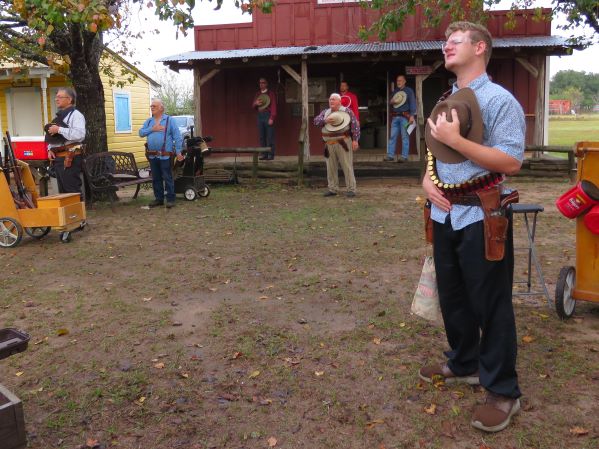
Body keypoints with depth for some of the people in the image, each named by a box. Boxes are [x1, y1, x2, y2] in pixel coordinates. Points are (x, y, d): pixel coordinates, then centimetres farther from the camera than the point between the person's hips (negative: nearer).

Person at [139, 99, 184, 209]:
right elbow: (141, 133, 5)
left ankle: (170, 199, 3)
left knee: (167, 178, -3)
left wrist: (178, 152, -13)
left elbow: (177, 136, -6)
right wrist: (152, 129, -9)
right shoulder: (148, 121, 15)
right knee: (156, 178, 11)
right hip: (152, 155, 6)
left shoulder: (169, 120, -1)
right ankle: (159, 198, 21)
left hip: (165, 155, -5)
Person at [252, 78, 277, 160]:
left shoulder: (271, 93, 2)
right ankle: (264, 154, 7)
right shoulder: (257, 94, 18)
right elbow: (253, 106, 20)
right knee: (262, 136, 3)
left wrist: (272, 118, -15)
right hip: (260, 116, 5)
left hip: (268, 115, -5)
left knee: (270, 136, -6)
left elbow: (274, 106, -5)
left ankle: (271, 155, -4)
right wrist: (256, 103, -5)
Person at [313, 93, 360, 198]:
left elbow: (355, 125, -3)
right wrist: (325, 120, -14)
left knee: (347, 166, -5)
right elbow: (316, 121, 4)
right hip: (329, 145, 5)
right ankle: (332, 189, 16)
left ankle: (351, 189, -1)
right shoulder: (325, 112, 15)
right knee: (331, 167, 7)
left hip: (343, 143, -5)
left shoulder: (347, 111, 1)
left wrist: (355, 140, -10)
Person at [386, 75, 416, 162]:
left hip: (405, 117, -5)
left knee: (405, 137, -4)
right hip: (395, 117, 5)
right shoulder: (394, 92, 20)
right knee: (392, 136, 1)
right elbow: (390, 102, 28)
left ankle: (404, 156, -2)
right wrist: (391, 102, 2)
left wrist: (412, 115, -14)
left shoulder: (409, 91, 5)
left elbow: (412, 103, -4)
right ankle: (390, 155, 3)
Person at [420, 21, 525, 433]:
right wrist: (428, 180, 1)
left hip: (481, 217, -8)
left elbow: (511, 162, -20)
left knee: (490, 304, 0)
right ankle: (464, 364, 37)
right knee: (452, 297, 18)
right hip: (445, 215, 8)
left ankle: (503, 392, 13)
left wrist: (454, 139, -23)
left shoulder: (499, 100, -11)